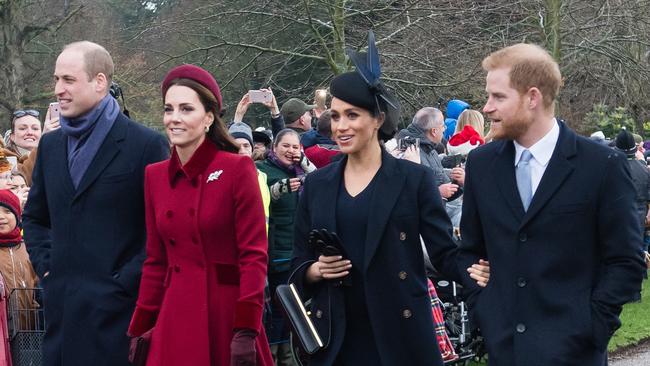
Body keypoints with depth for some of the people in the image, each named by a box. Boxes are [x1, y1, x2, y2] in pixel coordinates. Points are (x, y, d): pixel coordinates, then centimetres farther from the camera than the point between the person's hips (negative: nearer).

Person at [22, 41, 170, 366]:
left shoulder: (147, 145, -5)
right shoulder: (51, 144, 15)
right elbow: (34, 217, 24)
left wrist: (126, 281, -10)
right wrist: (46, 266, 9)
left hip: (117, 307, -6)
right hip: (61, 306, 6)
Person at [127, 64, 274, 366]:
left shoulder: (237, 169, -7)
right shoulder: (154, 175, 8)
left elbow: (254, 255, -10)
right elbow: (155, 261, 12)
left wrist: (246, 331, -16)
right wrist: (140, 328, 8)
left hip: (227, 312, -4)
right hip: (176, 316, 4)